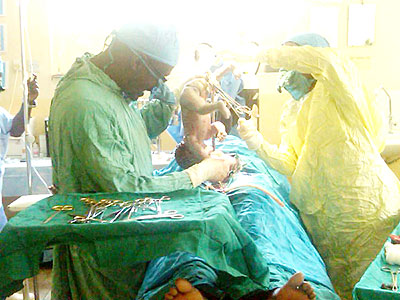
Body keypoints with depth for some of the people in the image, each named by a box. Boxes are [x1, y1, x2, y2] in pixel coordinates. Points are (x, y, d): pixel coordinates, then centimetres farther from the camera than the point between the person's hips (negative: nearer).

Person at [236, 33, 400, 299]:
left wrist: (259, 55, -26)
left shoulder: (336, 91, -7)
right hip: (319, 211, 7)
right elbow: (289, 164, 3)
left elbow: (326, 58, -33)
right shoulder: (292, 112, 15)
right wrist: (256, 141, -15)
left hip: (361, 207, -7)